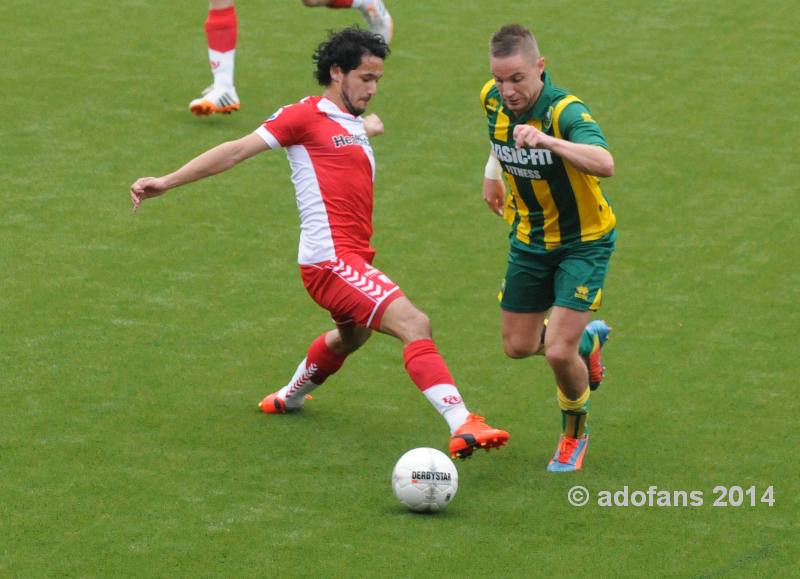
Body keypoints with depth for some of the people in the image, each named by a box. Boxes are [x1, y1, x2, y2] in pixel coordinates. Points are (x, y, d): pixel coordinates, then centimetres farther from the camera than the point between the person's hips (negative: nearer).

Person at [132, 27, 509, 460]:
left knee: (351, 336, 35)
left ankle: (288, 398, 59)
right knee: (414, 325, -23)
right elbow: (238, 151, -6)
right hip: (331, 258, -10)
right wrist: (167, 183, -8)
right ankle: (462, 426, -31)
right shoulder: (308, 115, -6)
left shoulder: (356, 126, 17)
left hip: (353, 258, 10)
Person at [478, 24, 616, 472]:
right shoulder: (494, 100, -12)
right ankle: (589, 339, 44)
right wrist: (493, 172, 20)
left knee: (558, 352, -13)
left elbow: (605, 165, -52)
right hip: (529, 240, 6)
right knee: (519, 346, 12)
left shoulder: (567, 112, -31)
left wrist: (548, 140, -65)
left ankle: (575, 434, 17)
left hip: (583, 242, -6)